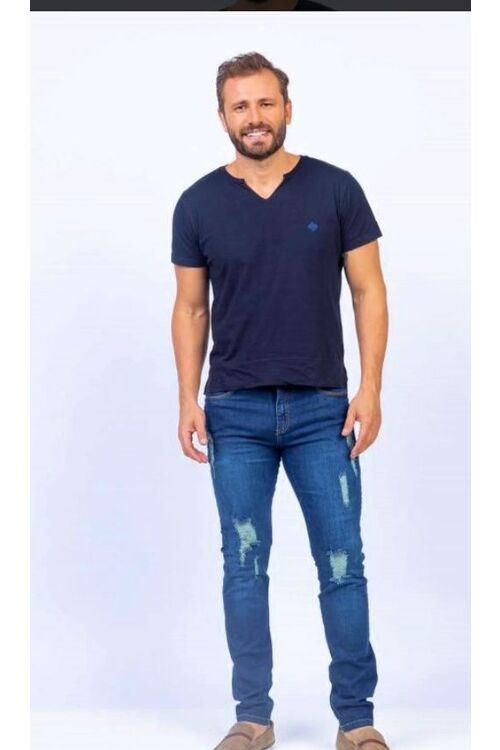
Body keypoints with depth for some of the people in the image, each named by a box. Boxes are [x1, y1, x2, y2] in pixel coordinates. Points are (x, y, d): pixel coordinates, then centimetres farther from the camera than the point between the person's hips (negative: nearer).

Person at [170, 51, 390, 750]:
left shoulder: (335, 189, 0)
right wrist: (188, 399, -1)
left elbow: (369, 292, 1)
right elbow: (190, 307, 7)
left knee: (342, 564, 2)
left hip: (323, 409, -1)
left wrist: (369, 389, -7)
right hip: (235, 412, 1)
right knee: (245, 566, 6)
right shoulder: (199, 204, 3)